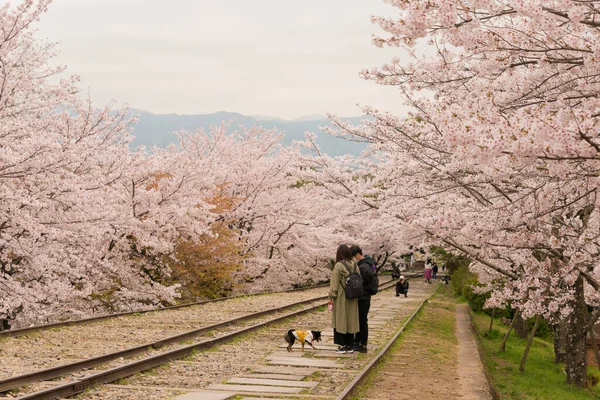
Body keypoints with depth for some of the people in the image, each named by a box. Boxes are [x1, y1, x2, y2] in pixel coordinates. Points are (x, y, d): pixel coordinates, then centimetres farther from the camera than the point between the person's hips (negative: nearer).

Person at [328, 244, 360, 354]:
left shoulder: (338, 266, -15)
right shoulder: (355, 266, 1)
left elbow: (334, 283, -14)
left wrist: (331, 299, -9)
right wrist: (356, 295, 12)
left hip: (340, 298, -5)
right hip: (352, 299, 5)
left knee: (340, 320, 3)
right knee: (351, 320, 12)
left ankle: (342, 346, 2)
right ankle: (350, 346, 16)